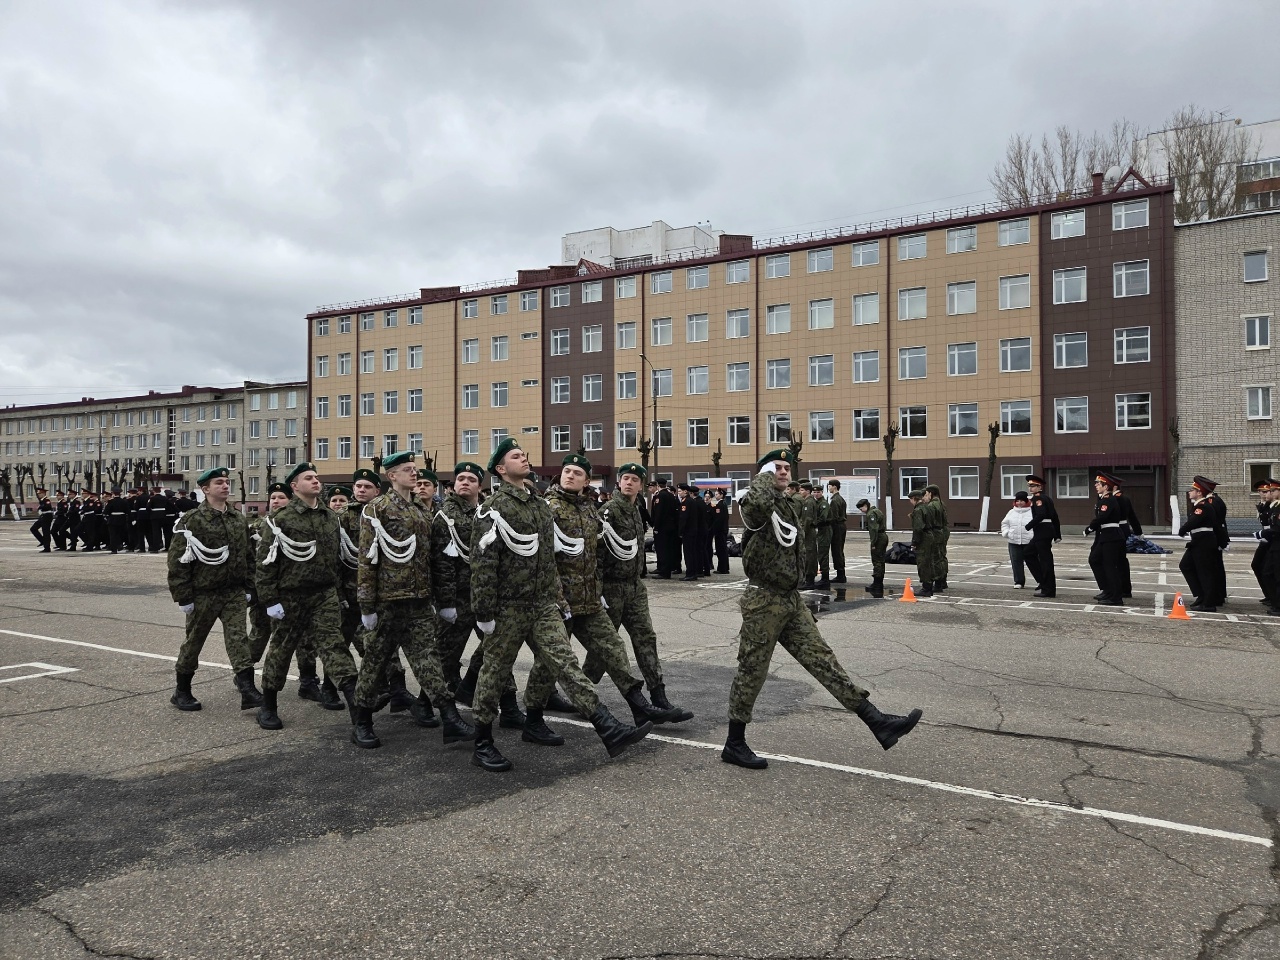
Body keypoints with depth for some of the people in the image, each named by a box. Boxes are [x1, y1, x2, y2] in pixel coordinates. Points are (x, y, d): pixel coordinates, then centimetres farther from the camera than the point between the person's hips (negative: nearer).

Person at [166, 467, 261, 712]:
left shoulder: (238, 520, 8)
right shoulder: (192, 521, -10)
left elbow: (248, 555, 15)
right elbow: (178, 561, -11)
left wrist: (248, 587, 11)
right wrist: (183, 597, -13)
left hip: (234, 593, 4)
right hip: (204, 593, -4)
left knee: (239, 638, -6)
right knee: (193, 641, 10)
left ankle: (248, 691, -11)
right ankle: (181, 692, 27)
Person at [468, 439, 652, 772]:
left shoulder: (541, 505, 13)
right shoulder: (495, 508, -11)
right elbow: (482, 563, -15)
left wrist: (559, 600, 18)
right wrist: (484, 613, -17)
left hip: (543, 605, 6)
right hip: (508, 607, -6)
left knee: (567, 664, -1)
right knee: (495, 673, 7)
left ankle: (610, 731, -7)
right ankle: (482, 745, 21)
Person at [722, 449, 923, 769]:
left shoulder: (793, 506, 14)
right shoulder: (758, 506, -13)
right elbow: (758, 503, -41)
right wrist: (763, 476, -21)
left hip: (791, 599, 8)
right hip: (763, 601, -8)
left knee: (822, 659, 5)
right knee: (752, 671, 1)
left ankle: (877, 722, 2)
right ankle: (734, 745, 15)